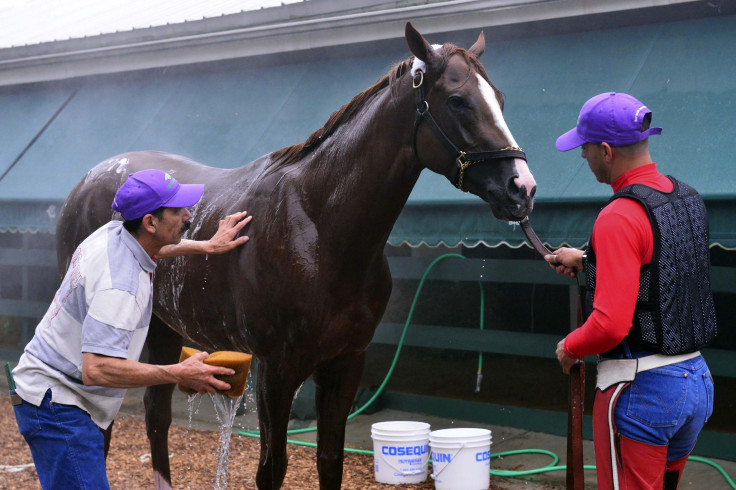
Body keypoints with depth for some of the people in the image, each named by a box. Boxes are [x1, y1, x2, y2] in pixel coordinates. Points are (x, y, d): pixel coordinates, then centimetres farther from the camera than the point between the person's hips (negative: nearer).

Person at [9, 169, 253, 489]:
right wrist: (179, 374, -29)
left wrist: (207, 247, 29)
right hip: (56, 405, -10)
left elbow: (153, 248, 29)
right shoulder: (120, 285, -29)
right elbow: (96, 369, -34)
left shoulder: (114, 233, 2)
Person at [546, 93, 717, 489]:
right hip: (697, 380, 9)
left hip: (640, 388, -9)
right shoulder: (688, 199, 6)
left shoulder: (619, 218, -21)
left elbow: (611, 324, -28)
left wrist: (569, 347, -8)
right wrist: (588, 259, 25)